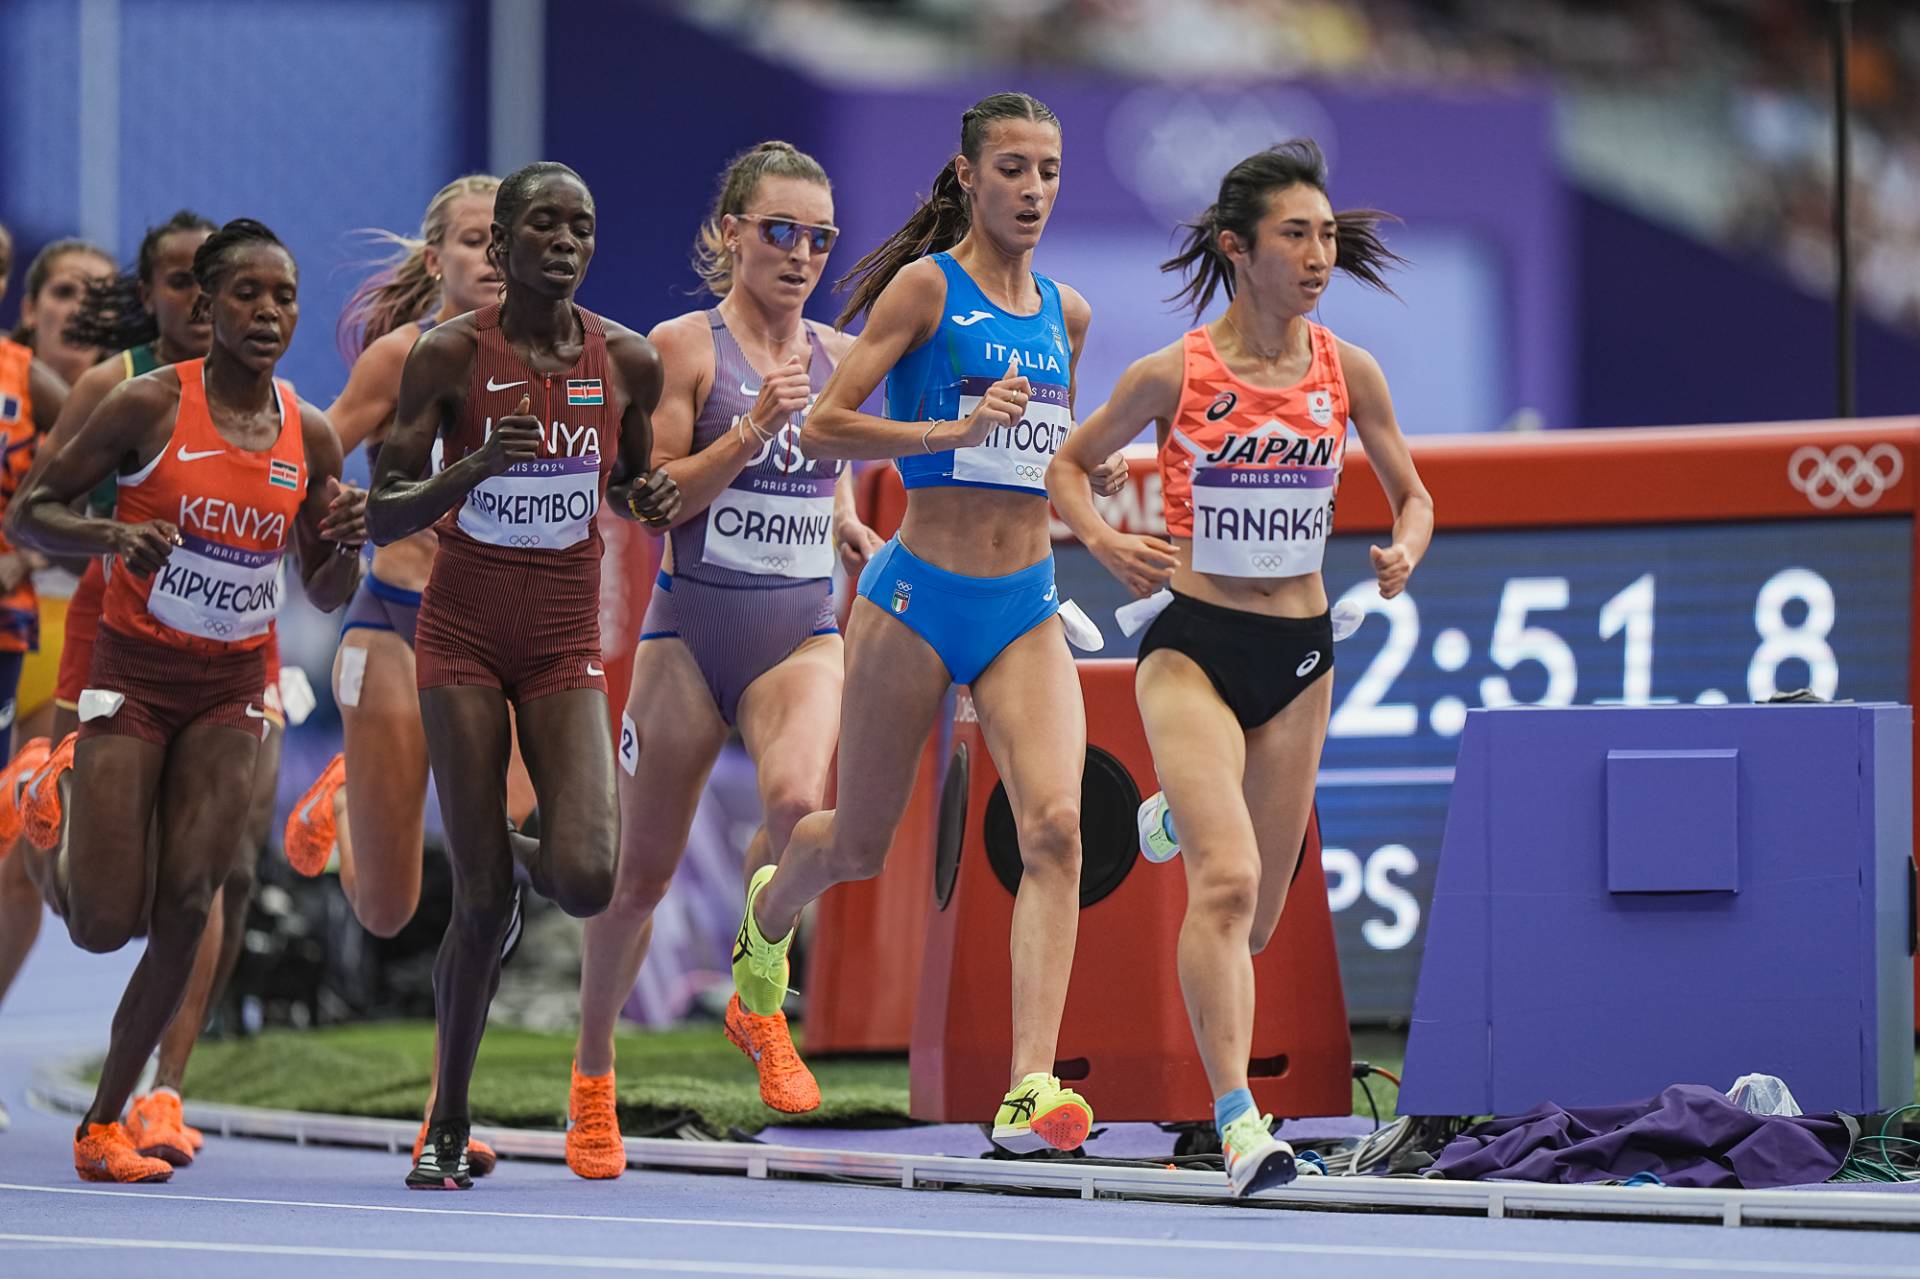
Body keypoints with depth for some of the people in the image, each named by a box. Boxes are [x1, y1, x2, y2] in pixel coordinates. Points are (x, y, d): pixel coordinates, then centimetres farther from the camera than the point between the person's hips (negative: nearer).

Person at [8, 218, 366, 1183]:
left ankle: (103, 1124, 2)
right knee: (105, 925, -9)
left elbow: (325, 597, 11)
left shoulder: (310, 435, 1)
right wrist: (110, 537, -27)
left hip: (232, 687, 3)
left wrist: (344, 546, -12)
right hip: (134, 671, -3)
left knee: (186, 910, -9)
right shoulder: (152, 406, -11)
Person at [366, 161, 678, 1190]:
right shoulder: (450, 354, -9)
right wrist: (475, 466, -25)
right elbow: (383, 518, -8)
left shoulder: (627, 360, -1)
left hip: (566, 640, 2)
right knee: (483, 903, -6)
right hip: (464, 634, -2)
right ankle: (447, 1127, 12)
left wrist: (654, 499, -6)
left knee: (586, 882, -17)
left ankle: (520, 853, 21)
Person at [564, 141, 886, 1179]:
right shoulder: (684, 345, -4)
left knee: (797, 801, -29)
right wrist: (751, 430, -20)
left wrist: (855, 535, 3)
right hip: (692, 626, -2)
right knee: (641, 870, 5)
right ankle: (592, 1073, 26)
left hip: (803, 633, 2)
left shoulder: (839, 357, 9)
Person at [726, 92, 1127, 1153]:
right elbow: (822, 429, -14)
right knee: (859, 845, 11)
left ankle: (1031, 1089, -25)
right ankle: (766, 916, 48)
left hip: (1026, 607, 4)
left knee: (1055, 825, -18)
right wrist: (956, 429, -25)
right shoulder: (924, 285, -7)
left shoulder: (1065, 313, 11)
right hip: (919, 593, -4)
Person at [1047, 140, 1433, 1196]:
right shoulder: (1174, 375, -9)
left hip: (1299, 655, 4)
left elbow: (1412, 494, 12)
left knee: (1255, 918, 13)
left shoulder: (1351, 373, -1)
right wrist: (1104, 543, -13)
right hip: (1193, 645, -4)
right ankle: (1237, 1120, -24)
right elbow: (1067, 463, 5)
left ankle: (1180, 815, 48)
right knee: (1228, 884, -22)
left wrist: (1404, 550, -10)